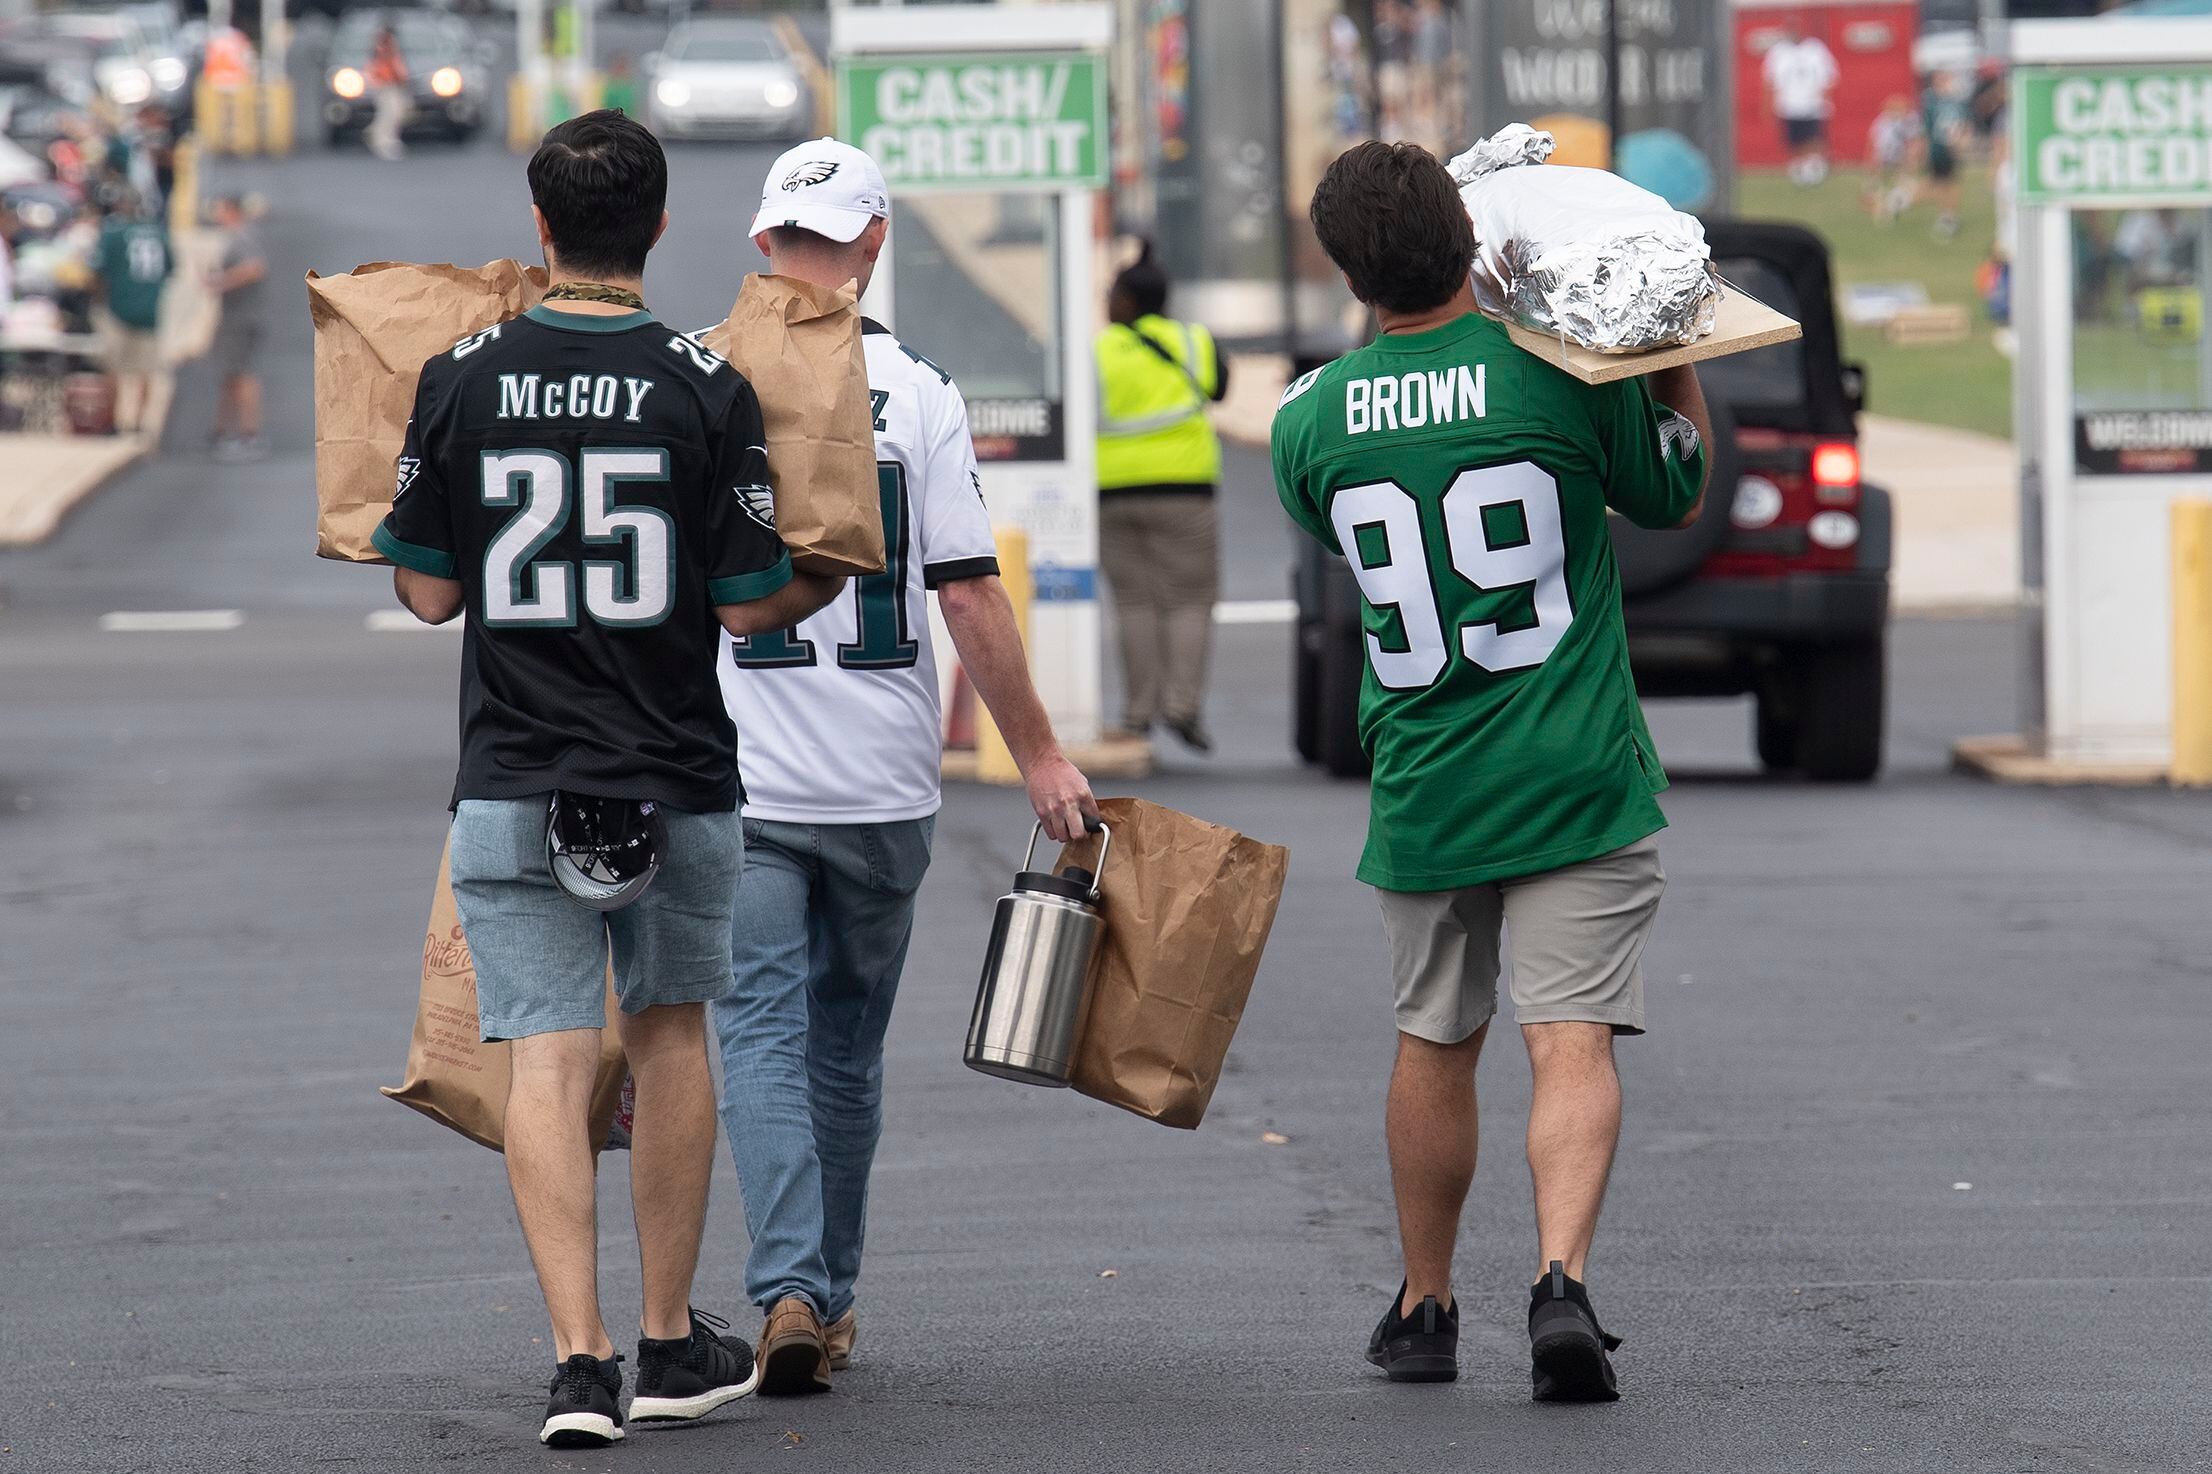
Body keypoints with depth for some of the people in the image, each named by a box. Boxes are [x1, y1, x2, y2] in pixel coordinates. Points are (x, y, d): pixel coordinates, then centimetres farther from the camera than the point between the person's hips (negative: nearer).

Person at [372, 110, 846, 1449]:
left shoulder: (462, 381, -4)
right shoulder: (707, 389, -8)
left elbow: (429, 594, 2)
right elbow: (749, 607, -6)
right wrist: (819, 590, 16)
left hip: (515, 784, 0)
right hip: (678, 783, 0)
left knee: (548, 1062, -1)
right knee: (670, 1037, 17)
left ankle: (580, 1359, -14)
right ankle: (673, 1345, 25)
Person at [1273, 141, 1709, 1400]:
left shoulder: (1310, 423, -2)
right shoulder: (1565, 373, -10)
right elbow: (1677, 495, 7)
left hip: (1424, 790, 3)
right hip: (1579, 778, -3)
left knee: (1435, 1045, 17)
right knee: (1574, 1041, -6)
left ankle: (1426, 1310, 27)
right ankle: (1563, 1276, -26)